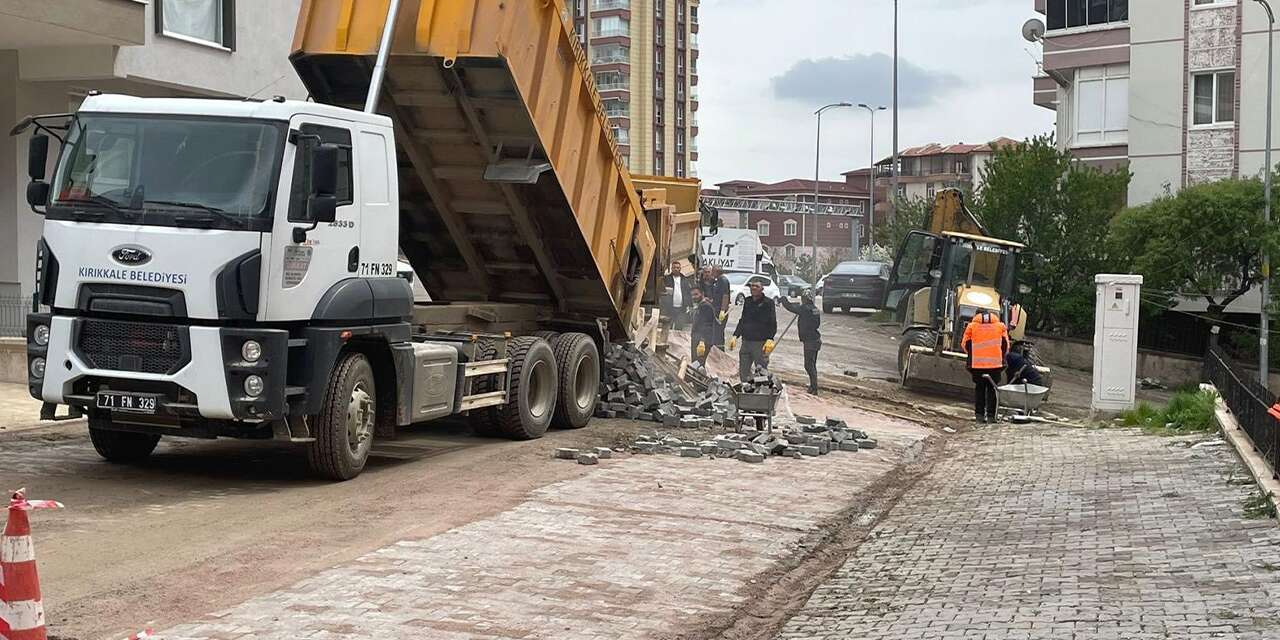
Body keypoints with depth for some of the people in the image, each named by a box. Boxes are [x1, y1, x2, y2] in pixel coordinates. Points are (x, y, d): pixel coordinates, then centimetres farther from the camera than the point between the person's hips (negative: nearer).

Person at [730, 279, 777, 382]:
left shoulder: (768, 303, -3)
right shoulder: (747, 302, 15)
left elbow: (773, 323, -8)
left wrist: (770, 339, -22)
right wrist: (735, 336, 12)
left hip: (761, 343, -6)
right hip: (746, 341, 6)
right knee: (743, 372, 7)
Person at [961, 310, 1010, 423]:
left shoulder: (972, 326, 8)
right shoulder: (1000, 326, 9)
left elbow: (964, 344, 9)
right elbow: (1005, 345, 9)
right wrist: (1002, 358, 21)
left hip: (977, 364, 0)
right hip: (995, 363, 0)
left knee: (979, 389, 11)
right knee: (992, 389, 7)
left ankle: (979, 414, 8)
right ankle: (991, 415, 3)